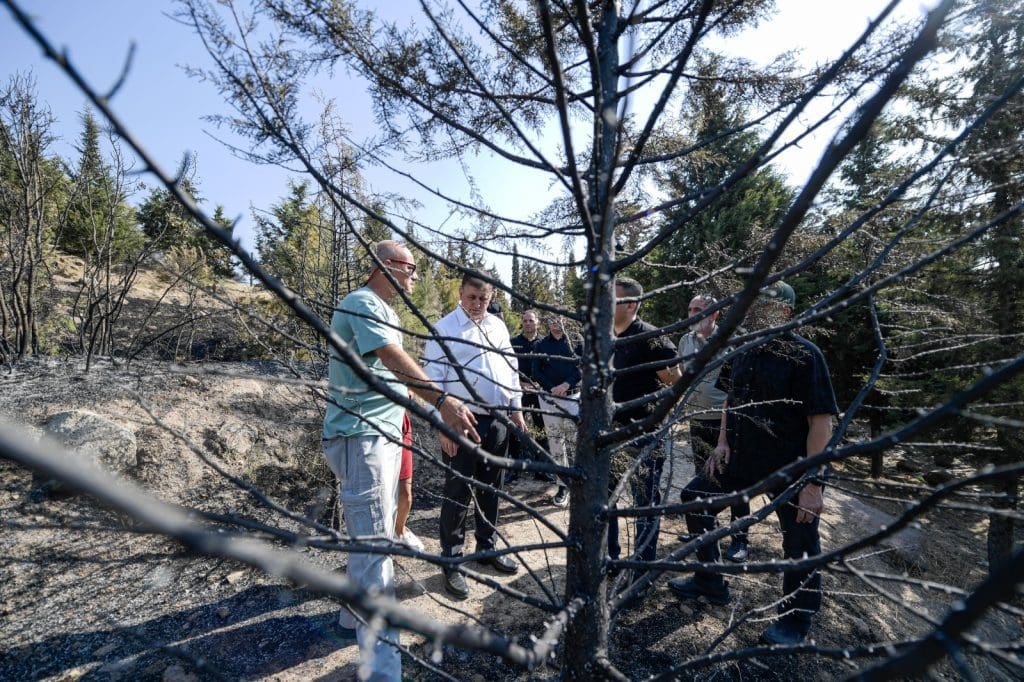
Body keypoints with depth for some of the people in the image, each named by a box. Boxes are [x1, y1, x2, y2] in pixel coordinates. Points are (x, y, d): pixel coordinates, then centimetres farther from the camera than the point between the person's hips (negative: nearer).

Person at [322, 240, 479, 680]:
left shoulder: (382, 311, 19)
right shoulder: (362, 304, -14)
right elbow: (394, 359, -30)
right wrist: (442, 401, -42)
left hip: (383, 434, 10)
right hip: (360, 437, -10)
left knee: (371, 536, 19)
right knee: (374, 542, -11)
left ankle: (355, 618, 36)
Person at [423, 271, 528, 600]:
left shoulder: (498, 326, 10)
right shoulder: (444, 329, -8)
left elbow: (511, 368, 16)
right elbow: (434, 378, -11)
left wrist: (517, 408, 12)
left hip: (498, 420, 6)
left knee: (490, 489, 18)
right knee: (458, 494, 1)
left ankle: (487, 548, 34)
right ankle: (452, 562, 16)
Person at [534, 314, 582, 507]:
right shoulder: (542, 345, 8)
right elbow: (537, 372, 6)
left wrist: (567, 383, -14)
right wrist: (551, 387, -10)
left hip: (572, 396, -2)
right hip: (549, 397, 2)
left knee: (574, 440, -8)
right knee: (555, 442, 2)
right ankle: (563, 486, 10)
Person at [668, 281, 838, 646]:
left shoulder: (804, 355, -17)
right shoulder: (741, 350, 2)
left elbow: (821, 422, -19)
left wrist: (813, 484, -21)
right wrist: (723, 442, 5)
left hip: (789, 469, -7)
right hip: (741, 457, 7)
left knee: (800, 546, 6)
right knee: (695, 496, 12)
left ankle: (794, 623, 32)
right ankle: (710, 582, 30)